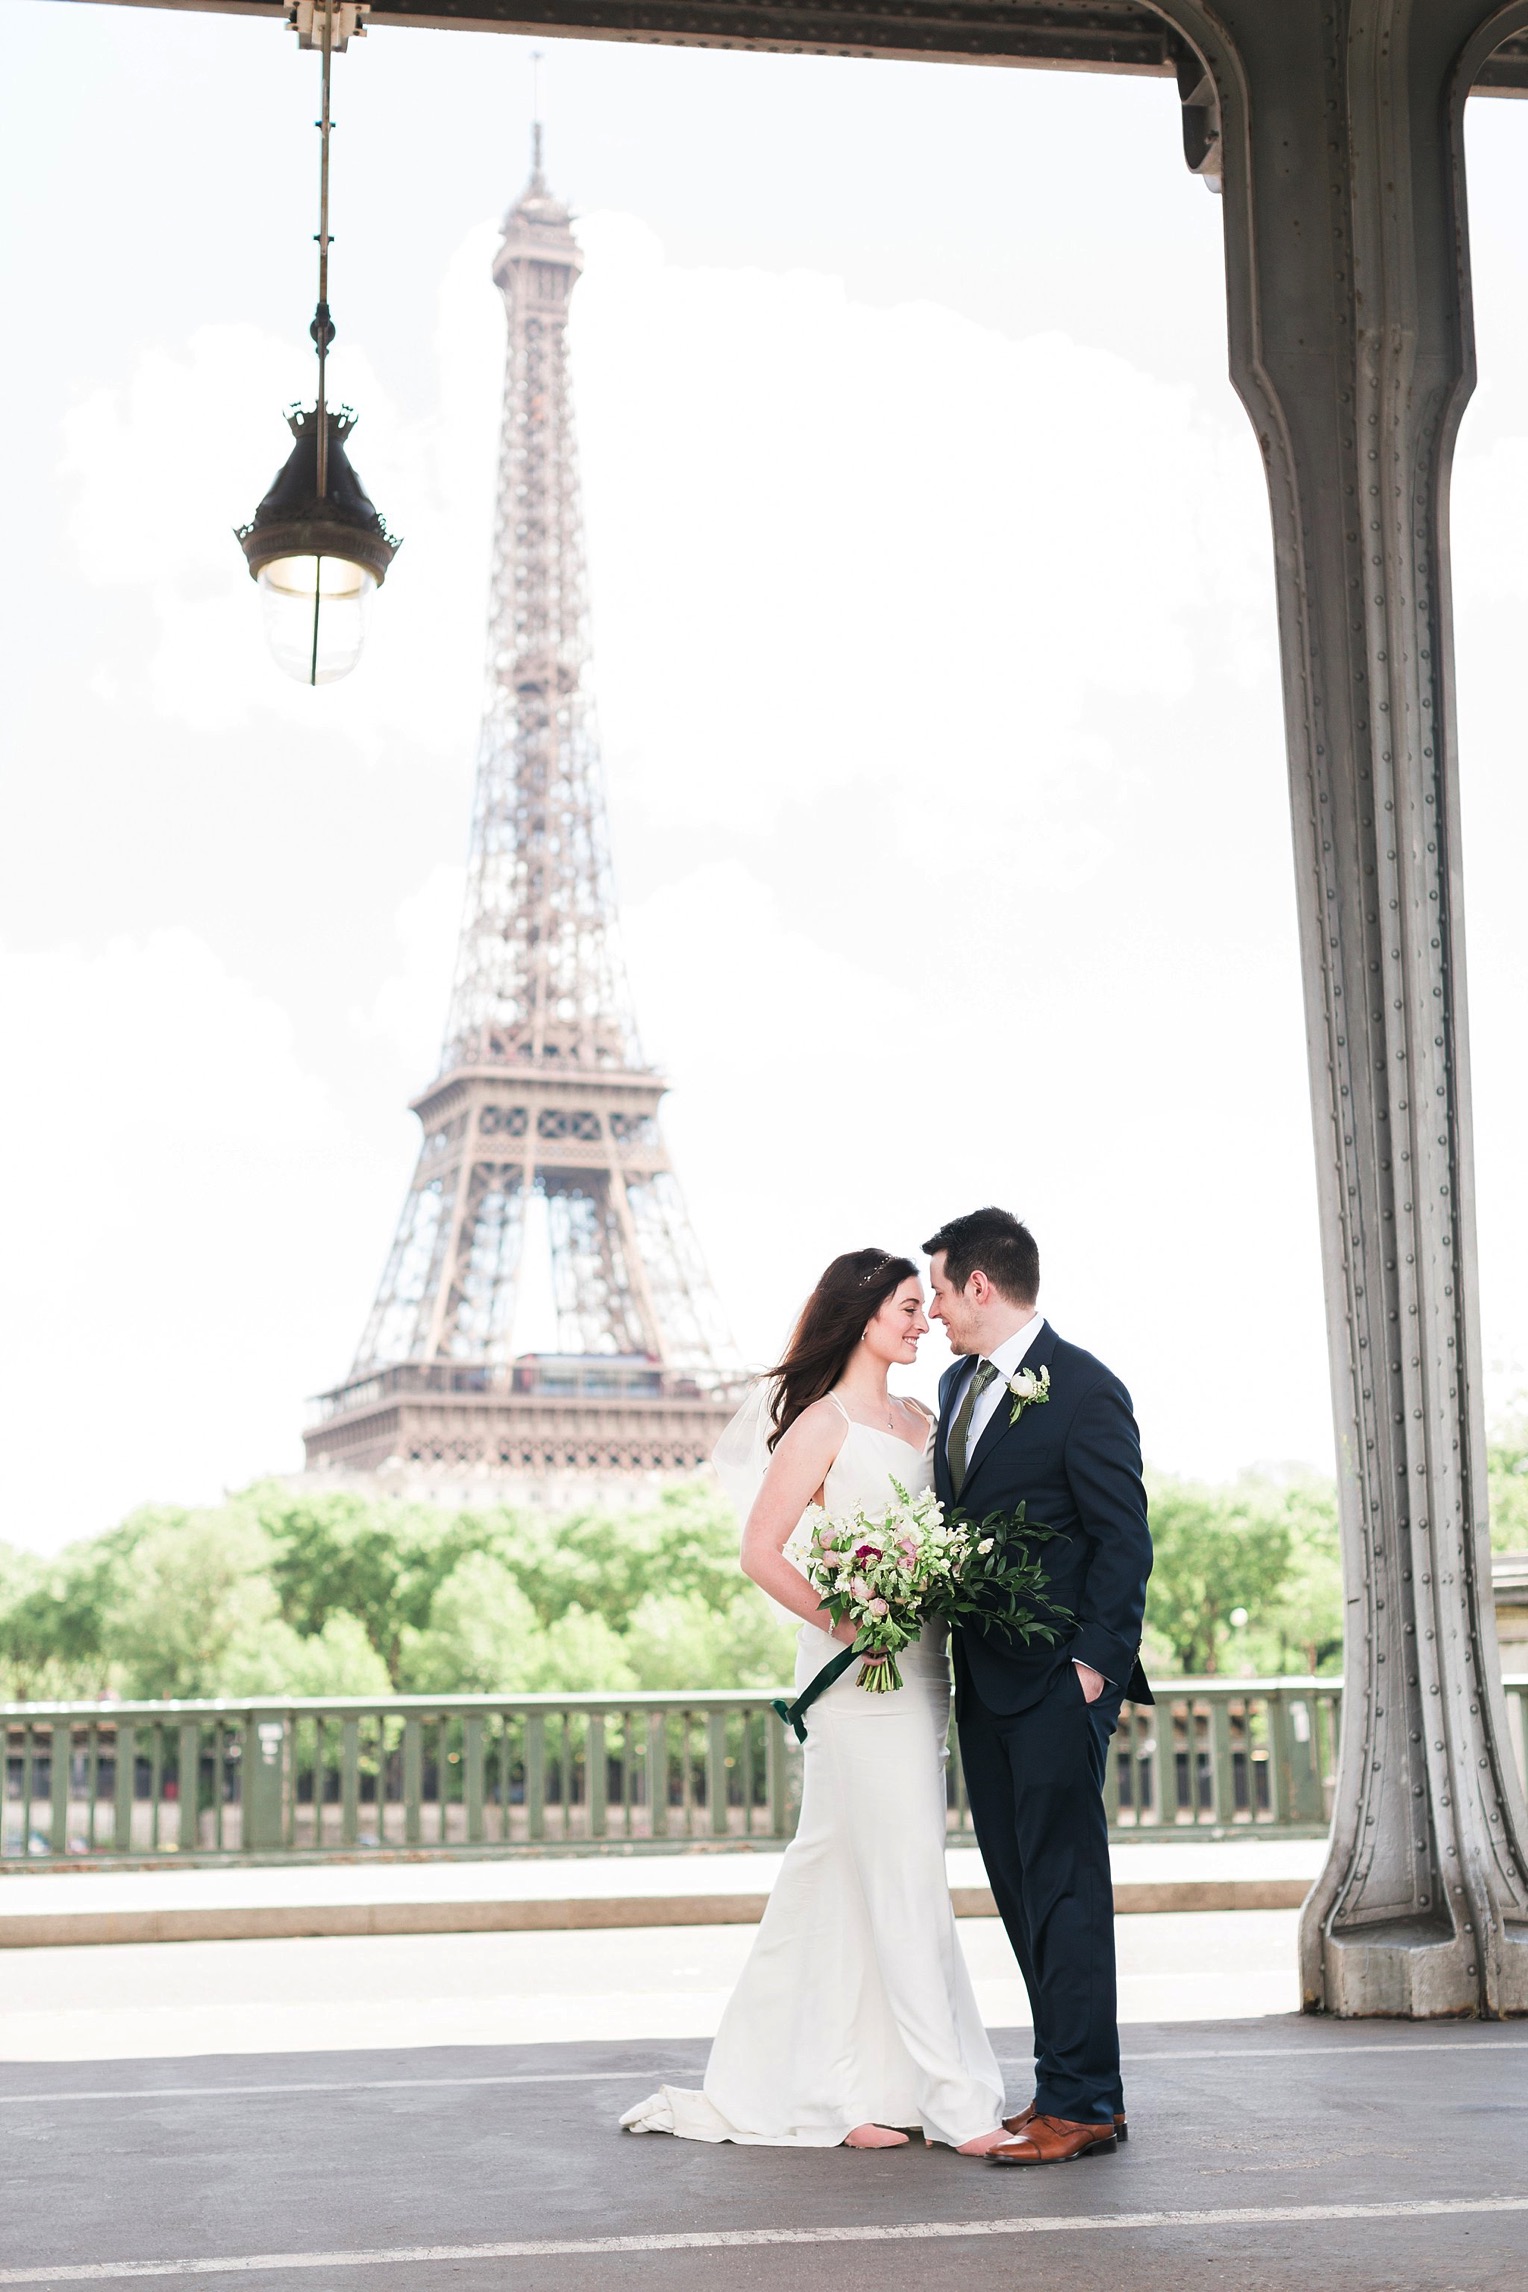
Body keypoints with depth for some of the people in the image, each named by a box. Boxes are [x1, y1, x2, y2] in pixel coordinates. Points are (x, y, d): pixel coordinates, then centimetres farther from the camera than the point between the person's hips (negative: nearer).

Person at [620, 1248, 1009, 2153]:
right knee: (905, 1877, -6)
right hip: (860, 1673, -7)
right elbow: (761, 1552, -9)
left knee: (843, 1875, 11)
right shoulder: (823, 1421, -6)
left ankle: (833, 2090, 18)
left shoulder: (921, 1420, 16)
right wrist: (846, 1626, -17)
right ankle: (957, 2102, -5)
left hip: (924, 1669, 7)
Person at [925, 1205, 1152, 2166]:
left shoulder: (1085, 1390, -11)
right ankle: (1071, 2079, 18)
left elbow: (1123, 1539, -12)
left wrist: (1095, 1661, -16)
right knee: (1019, 1883, 11)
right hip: (983, 1678, 9)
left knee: (1064, 1886, -7)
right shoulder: (961, 1384, 15)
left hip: (1058, 1680, -9)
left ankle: (1082, 2103, -3)